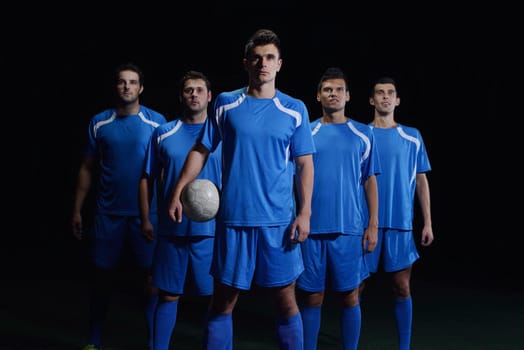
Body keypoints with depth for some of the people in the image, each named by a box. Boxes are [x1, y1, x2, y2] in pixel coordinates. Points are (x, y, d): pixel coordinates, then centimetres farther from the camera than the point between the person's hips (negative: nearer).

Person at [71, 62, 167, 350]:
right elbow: (87, 168, 8)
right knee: (102, 275, 7)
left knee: (151, 275, 0)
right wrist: (77, 210, 5)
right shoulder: (99, 123, 4)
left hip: (146, 214, -1)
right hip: (109, 213, 1)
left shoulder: (156, 122, 0)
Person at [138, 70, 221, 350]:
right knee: (168, 295, 6)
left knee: (216, 296, 2)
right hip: (171, 229, 1)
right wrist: (145, 220, 4)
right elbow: (147, 179, 11)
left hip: (211, 229, -1)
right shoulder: (163, 134, 8)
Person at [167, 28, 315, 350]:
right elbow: (201, 151, 11)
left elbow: (305, 165, 3)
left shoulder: (295, 110, 3)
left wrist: (305, 213, -6)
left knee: (285, 300, 4)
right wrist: (177, 192, 4)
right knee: (223, 301, 6)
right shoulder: (225, 104, 5)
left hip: (279, 221, 0)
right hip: (233, 219, 1)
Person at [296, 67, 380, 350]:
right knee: (312, 298, 4)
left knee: (349, 297, 3)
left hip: (350, 229, 0)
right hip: (311, 228, 0)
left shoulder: (363, 135, 7)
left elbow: (370, 181, 8)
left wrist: (373, 225, 1)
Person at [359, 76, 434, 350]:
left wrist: (428, 223, 4)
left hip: (401, 224, 1)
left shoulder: (412, 137, 7)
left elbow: (421, 181, 9)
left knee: (402, 288, 2)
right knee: (357, 287, 3)